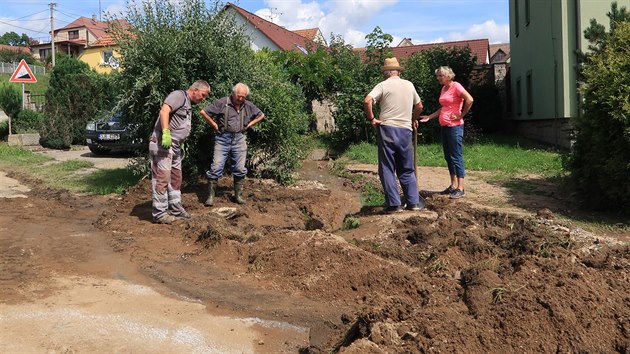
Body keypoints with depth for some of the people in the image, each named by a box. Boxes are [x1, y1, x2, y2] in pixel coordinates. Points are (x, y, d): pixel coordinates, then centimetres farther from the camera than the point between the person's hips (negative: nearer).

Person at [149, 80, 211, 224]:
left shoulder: (189, 105, 22)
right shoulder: (179, 95, -8)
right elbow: (164, 110, -23)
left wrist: (181, 144, 18)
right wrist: (166, 133, -30)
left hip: (175, 147, 10)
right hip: (163, 144, -10)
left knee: (175, 178, 15)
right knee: (162, 178, -7)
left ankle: (176, 209, 25)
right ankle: (159, 213, -2)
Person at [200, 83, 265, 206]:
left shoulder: (249, 106, 6)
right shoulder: (222, 103, -7)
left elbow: (261, 116, 21)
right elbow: (204, 112, -5)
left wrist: (248, 125, 10)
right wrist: (215, 125, -4)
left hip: (239, 139, 3)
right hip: (223, 139, -3)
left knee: (240, 169, 5)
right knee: (216, 167, -6)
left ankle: (238, 195, 19)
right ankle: (210, 196, 1)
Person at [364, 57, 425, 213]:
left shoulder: (383, 85, -1)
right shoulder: (409, 85, 12)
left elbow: (367, 101, -17)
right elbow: (419, 106, 24)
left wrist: (371, 119, -6)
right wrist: (413, 119, 39)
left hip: (387, 129, -3)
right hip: (406, 130, 3)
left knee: (387, 169, 4)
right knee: (407, 169, 14)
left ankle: (394, 204, 3)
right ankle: (413, 202, 14)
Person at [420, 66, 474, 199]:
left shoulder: (456, 86, -10)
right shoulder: (444, 88, 15)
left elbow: (469, 100, -20)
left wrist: (461, 115, -14)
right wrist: (429, 117, 14)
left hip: (455, 126, -9)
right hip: (445, 127, 9)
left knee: (456, 156, -7)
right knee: (448, 157, 12)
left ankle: (461, 188, -4)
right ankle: (453, 185, 20)